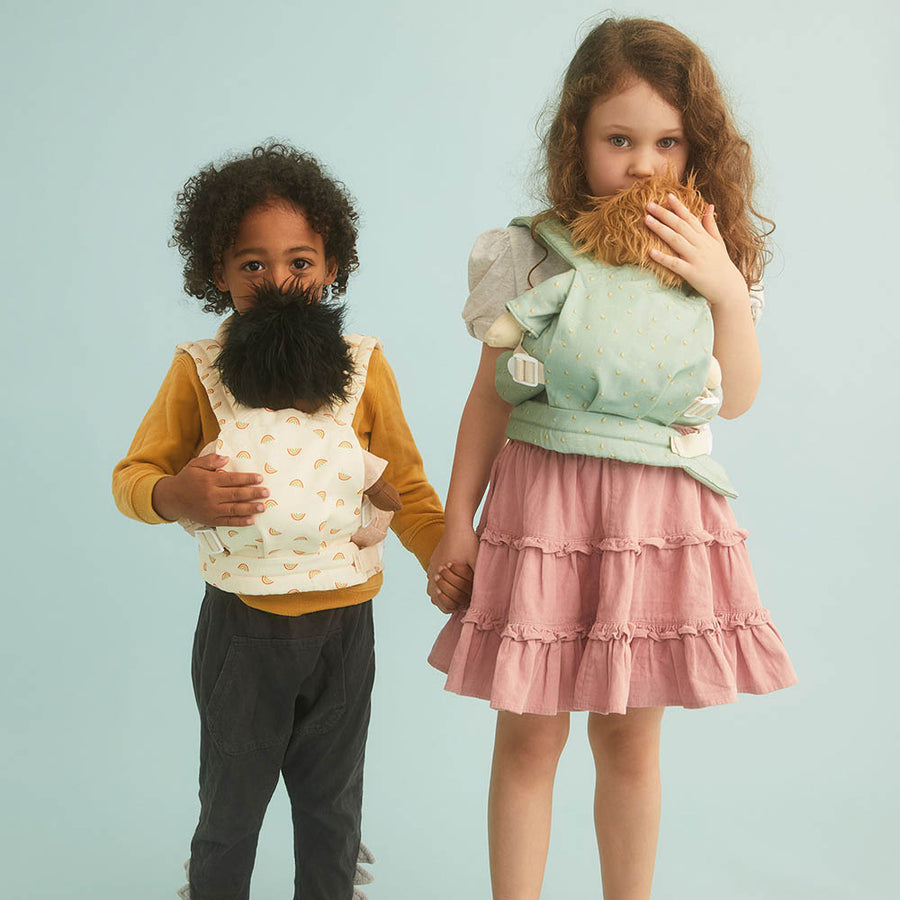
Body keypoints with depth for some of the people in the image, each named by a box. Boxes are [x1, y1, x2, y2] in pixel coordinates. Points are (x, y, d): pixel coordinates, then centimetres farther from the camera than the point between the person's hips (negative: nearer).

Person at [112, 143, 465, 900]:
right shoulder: (199, 371, -7)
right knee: (229, 810, 15)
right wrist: (174, 496, -25)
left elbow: (406, 485, 2)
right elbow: (131, 476, -3)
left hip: (344, 621, 1)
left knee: (333, 809, 18)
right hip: (241, 627, -1)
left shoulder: (363, 366, -4)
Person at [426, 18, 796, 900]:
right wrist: (457, 521, -1)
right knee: (529, 732, 5)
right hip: (545, 503, -2)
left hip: (660, 513, 2)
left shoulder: (706, 256, 4)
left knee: (631, 732, 12)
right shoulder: (537, 257, -4)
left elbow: (737, 399, 3)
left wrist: (728, 292, -11)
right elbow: (490, 397, 0)